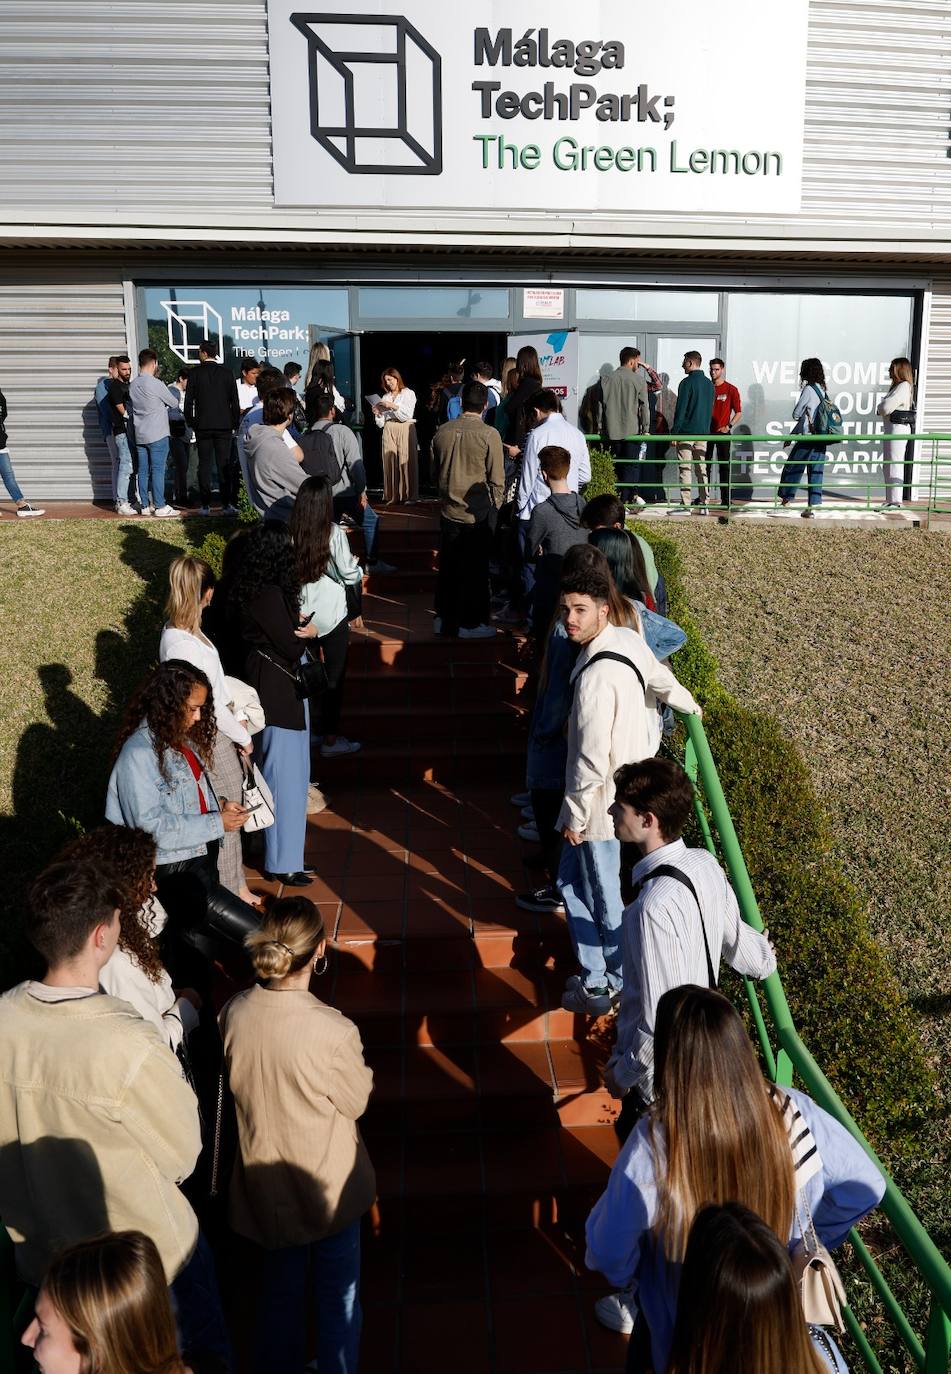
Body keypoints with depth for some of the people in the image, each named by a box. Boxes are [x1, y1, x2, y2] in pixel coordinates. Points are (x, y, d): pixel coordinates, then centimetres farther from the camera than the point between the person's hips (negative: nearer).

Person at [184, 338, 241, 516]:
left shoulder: (195, 373, -1)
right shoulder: (226, 373, 3)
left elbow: (189, 400, 0)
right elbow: (235, 402, 3)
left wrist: (190, 422, 11)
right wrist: (235, 424, 10)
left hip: (202, 426, -1)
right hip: (224, 426, 1)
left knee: (204, 465, 4)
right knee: (224, 465, 1)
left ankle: (205, 505, 2)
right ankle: (226, 504, -4)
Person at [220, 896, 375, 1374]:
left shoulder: (234, 1012, -19)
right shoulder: (333, 1031, -32)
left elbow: (239, 1082, -1)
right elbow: (356, 1101, -14)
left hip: (266, 1183, 4)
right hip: (328, 1185, -4)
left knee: (280, 1287, 27)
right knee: (337, 1295, 20)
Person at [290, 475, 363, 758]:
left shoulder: (289, 534, -7)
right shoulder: (334, 535, -16)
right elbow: (350, 575, -11)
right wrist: (359, 569, 10)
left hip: (301, 616, 4)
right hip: (331, 616, -4)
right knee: (334, 677, 8)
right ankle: (330, 740, 15)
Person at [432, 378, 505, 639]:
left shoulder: (442, 431, 0)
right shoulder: (489, 434, -13)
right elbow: (497, 479, -10)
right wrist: (495, 507, 4)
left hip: (449, 510, 4)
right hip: (478, 513, -4)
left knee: (448, 566, 14)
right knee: (475, 569, 6)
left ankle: (444, 619, 24)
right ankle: (470, 623, 13)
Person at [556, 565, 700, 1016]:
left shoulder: (596, 677, -28)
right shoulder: (628, 638, -3)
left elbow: (591, 759, -25)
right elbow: (660, 679, 15)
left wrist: (575, 814, -13)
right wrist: (688, 705, 34)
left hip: (602, 800, -9)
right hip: (630, 783, 9)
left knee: (602, 897, 8)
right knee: (571, 880, 21)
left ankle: (604, 987, 25)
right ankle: (595, 974, 32)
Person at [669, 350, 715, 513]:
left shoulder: (687, 382, -10)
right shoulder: (709, 383, 13)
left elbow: (680, 409, -13)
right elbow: (710, 409, 18)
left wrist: (674, 432, -10)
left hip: (686, 432, -7)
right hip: (703, 432, 7)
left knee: (685, 468, -5)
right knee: (701, 468, 10)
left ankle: (685, 505, -8)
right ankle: (703, 503, 9)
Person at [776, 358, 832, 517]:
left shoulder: (809, 389, -10)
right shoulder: (822, 390, 15)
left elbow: (796, 414, -5)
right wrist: (791, 435, 22)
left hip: (808, 438, -7)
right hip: (821, 439, 7)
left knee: (792, 468, 5)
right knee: (816, 471, 5)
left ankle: (786, 500, 11)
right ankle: (812, 506, 4)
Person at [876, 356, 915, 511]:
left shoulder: (903, 387, -14)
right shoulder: (898, 386, 19)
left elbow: (886, 408, -20)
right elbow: (886, 407, 18)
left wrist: (880, 406, 0)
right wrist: (883, 407, -2)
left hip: (898, 428, -10)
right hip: (892, 428, 10)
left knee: (895, 464, -10)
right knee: (888, 465, 13)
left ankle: (895, 501, -9)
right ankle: (891, 500, 19)